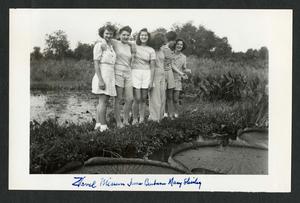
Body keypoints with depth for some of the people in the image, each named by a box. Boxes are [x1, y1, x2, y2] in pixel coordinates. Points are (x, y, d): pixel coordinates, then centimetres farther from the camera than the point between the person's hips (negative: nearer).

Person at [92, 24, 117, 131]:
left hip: (110, 75, 9)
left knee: (102, 101, 9)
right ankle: (103, 127, -7)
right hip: (102, 75, -9)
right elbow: (96, 63, -15)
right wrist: (100, 80, -21)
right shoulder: (99, 44, -9)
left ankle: (98, 125, 13)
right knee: (103, 101, -9)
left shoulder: (110, 45, 16)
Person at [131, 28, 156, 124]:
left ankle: (142, 120, 14)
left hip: (146, 74, 2)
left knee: (143, 99, 6)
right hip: (135, 73, -2)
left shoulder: (151, 50, 7)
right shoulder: (134, 47, 4)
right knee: (137, 99, -7)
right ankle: (135, 119, 6)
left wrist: (151, 81, 2)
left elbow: (152, 67, 6)